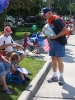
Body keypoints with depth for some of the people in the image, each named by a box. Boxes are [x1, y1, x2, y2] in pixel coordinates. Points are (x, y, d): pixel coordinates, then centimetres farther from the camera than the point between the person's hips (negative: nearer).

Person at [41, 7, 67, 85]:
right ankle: (54, 76, 22)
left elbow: (64, 30, -20)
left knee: (59, 60, -4)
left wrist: (55, 36, -24)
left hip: (59, 42, -8)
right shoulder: (48, 21, 8)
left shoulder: (57, 20, -17)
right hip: (52, 42, 8)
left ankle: (61, 77, 9)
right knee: (53, 59, 11)